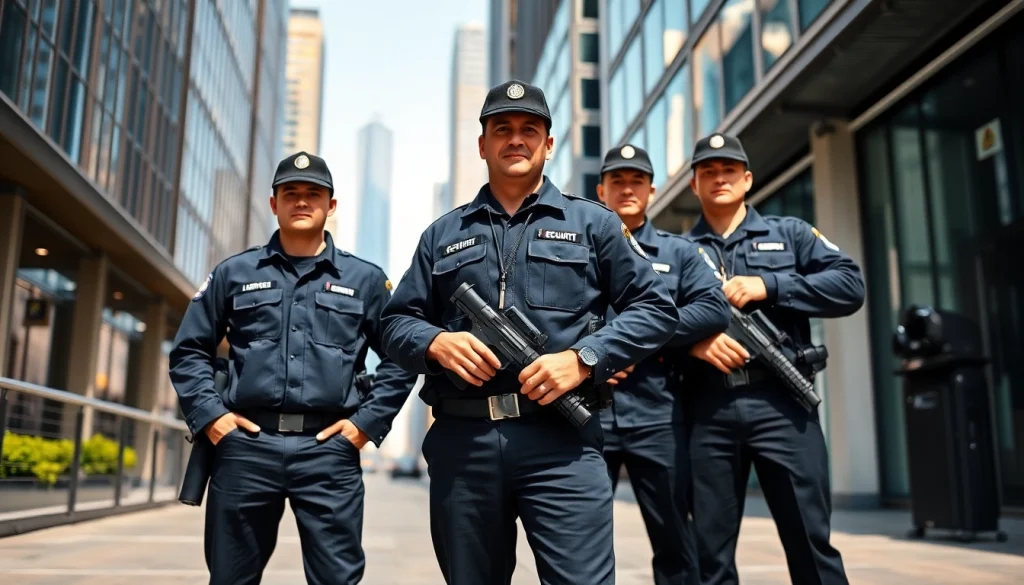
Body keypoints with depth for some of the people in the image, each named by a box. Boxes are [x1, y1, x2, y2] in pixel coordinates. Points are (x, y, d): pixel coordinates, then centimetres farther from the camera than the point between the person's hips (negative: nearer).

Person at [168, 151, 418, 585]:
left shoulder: (365, 279, 9)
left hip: (329, 450, -1)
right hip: (245, 445, 2)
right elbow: (188, 350, 14)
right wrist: (208, 414, 2)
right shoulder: (234, 272, 12)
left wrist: (368, 421, -1)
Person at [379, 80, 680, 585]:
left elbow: (656, 308, 5)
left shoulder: (592, 222, 10)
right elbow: (397, 322, 15)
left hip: (561, 438, -2)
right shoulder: (443, 234, 16)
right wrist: (436, 343, -8)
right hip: (461, 440, 3)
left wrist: (583, 358, -10)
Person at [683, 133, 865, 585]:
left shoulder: (789, 233, 14)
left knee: (811, 543, 1)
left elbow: (850, 285, 2)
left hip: (781, 404, -1)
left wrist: (768, 286, -8)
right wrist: (693, 340, -13)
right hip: (708, 412, 1)